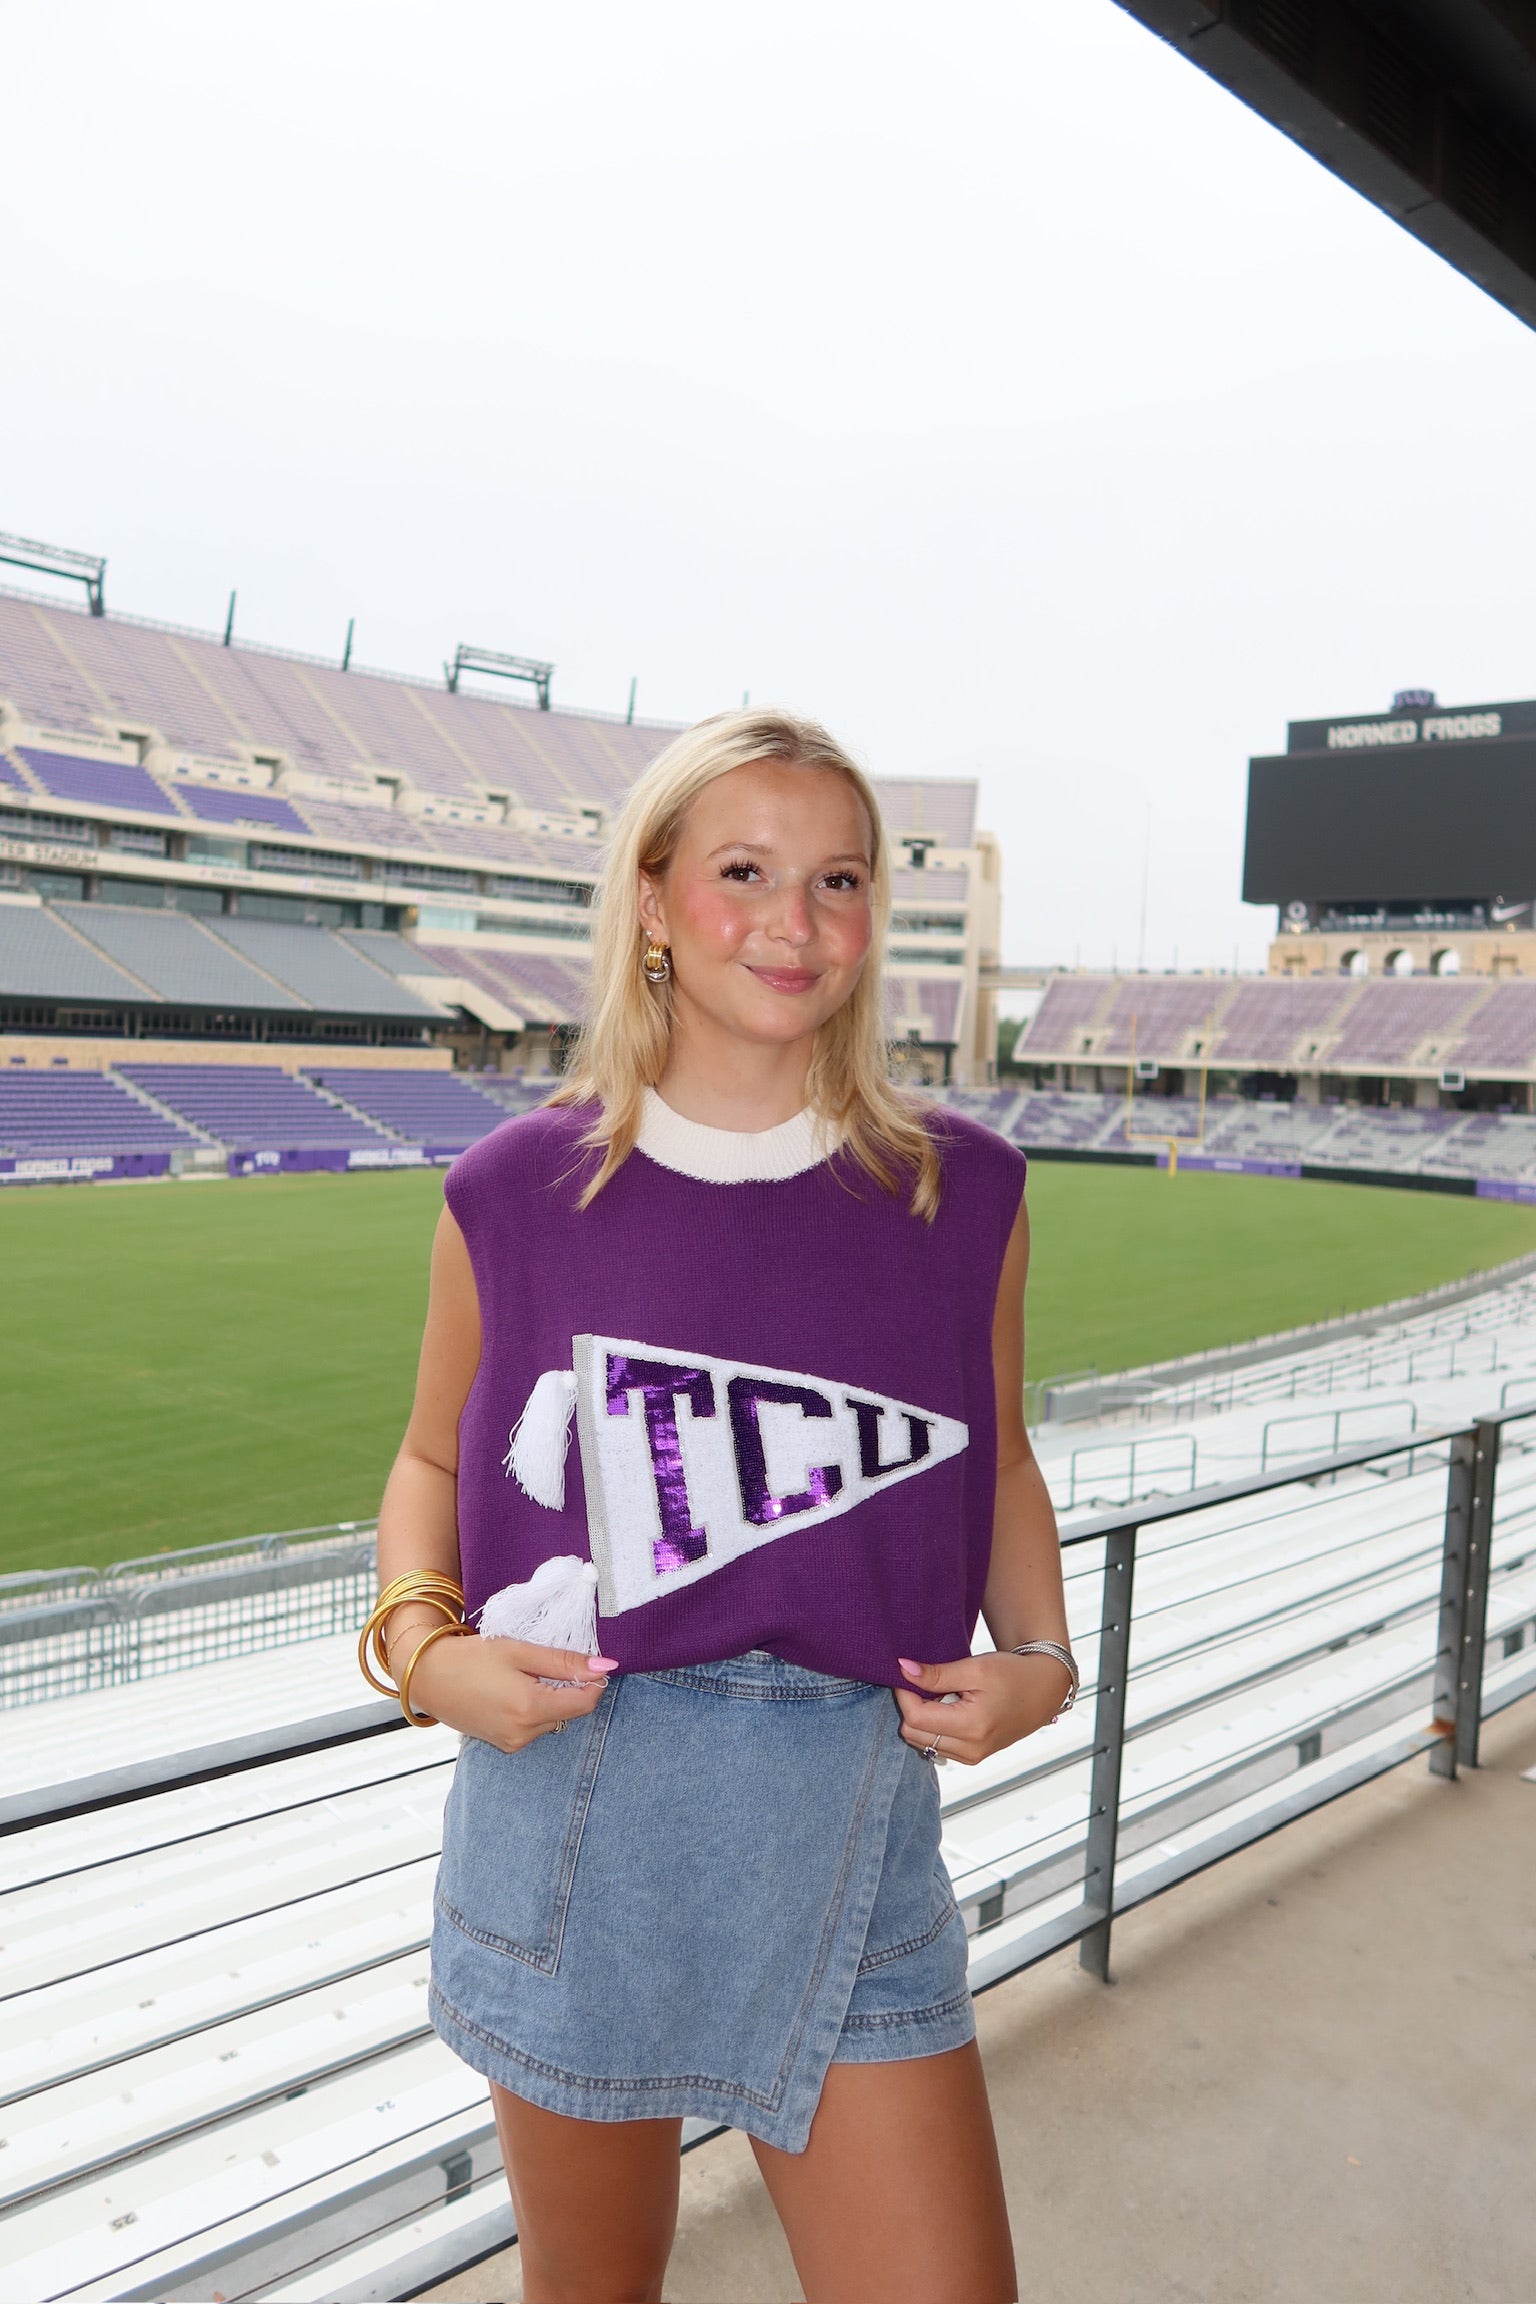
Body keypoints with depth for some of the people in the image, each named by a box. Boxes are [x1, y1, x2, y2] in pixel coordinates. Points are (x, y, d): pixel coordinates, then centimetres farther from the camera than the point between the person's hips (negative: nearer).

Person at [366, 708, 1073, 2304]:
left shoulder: (962, 1195, -1)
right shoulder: (518, 1194, -5)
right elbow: (432, 1462, 9)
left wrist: (1039, 1661, -4)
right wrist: (423, 1648, -8)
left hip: (847, 1830, 1)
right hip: (575, 1822, 0)